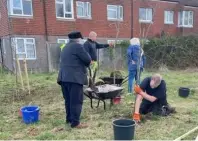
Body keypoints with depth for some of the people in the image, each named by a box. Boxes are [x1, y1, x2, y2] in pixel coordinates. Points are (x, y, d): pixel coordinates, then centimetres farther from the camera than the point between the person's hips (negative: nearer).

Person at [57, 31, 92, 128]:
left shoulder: (65, 48, 22)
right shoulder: (77, 46, -5)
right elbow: (88, 60, -7)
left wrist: (84, 63, 23)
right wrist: (87, 62, 15)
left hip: (64, 77, 9)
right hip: (74, 78, -9)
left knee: (68, 100, 16)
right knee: (76, 101, -4)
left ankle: (69, 119, 25)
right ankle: (75, 122, -1)